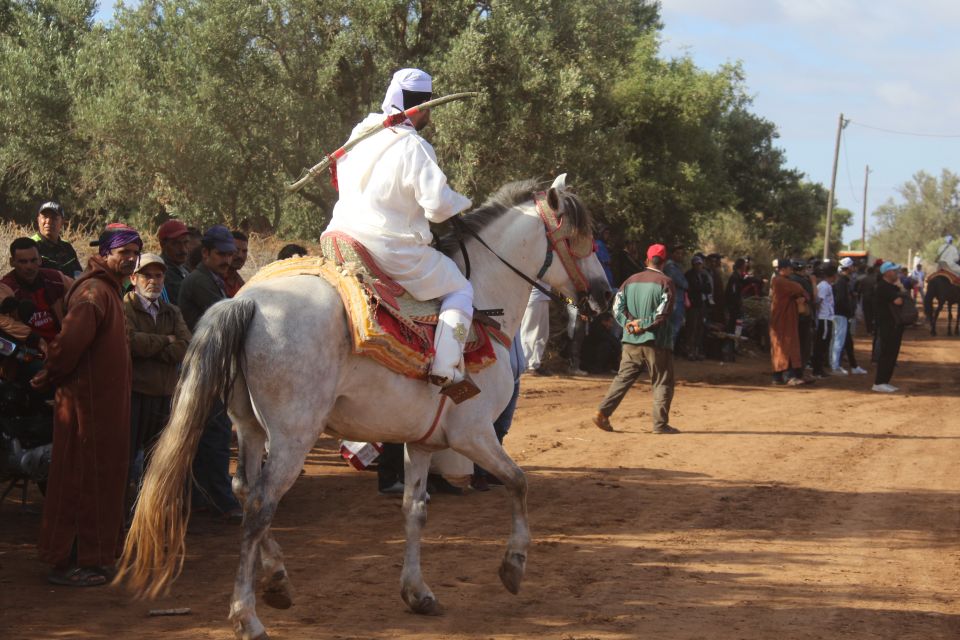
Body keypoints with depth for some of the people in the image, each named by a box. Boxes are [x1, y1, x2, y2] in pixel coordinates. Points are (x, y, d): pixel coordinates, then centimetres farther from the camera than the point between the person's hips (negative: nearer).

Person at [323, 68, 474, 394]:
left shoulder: (360, 134, 9)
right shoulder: (413, 146, -14)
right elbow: (438, 204, -20)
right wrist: (463, 204, 3)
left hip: (346, 233, 8)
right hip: (393, 250, -7)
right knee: (459, 289, 7)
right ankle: (447, 369, -8)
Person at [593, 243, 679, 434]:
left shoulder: (631, 280, 9)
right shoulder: (665, 282, -5)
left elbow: (618, 307, 4)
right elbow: (663, 313, -15)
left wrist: (630, 322, -3)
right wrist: (644, 325, -9)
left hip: (631, 340, 5)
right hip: (656, 340, -5)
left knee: (623, 379, 10)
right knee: (662, 383, 4)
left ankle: (603, 413, 0)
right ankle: (661, 424, 0)